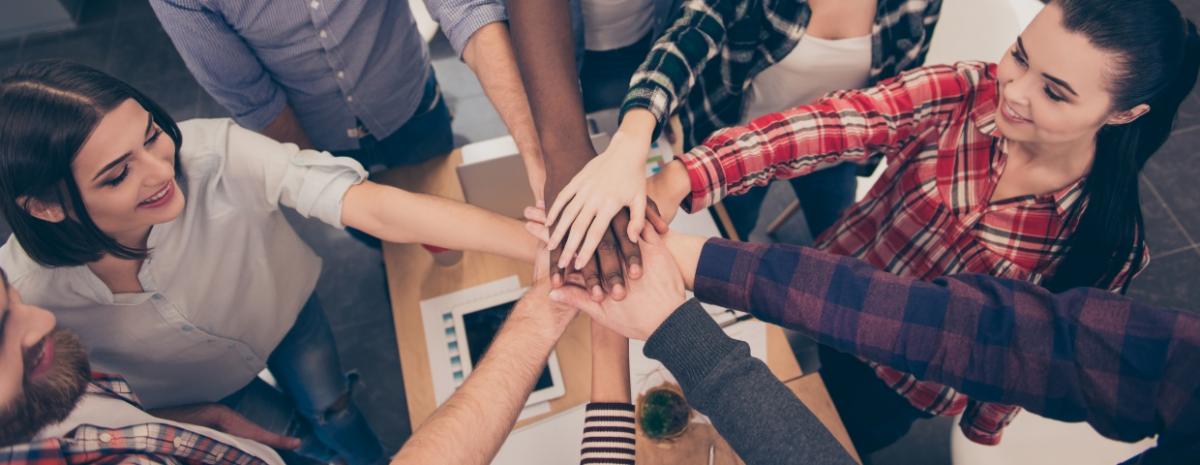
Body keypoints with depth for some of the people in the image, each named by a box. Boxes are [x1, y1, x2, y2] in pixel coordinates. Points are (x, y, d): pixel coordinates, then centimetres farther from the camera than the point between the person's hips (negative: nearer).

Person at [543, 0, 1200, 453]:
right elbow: (820, 126, -40)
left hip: (908, 389, -1)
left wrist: (984, 428, 8)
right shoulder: (956, 95, -24)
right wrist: (676, 181, -54)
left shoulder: (1107, 238, -20)